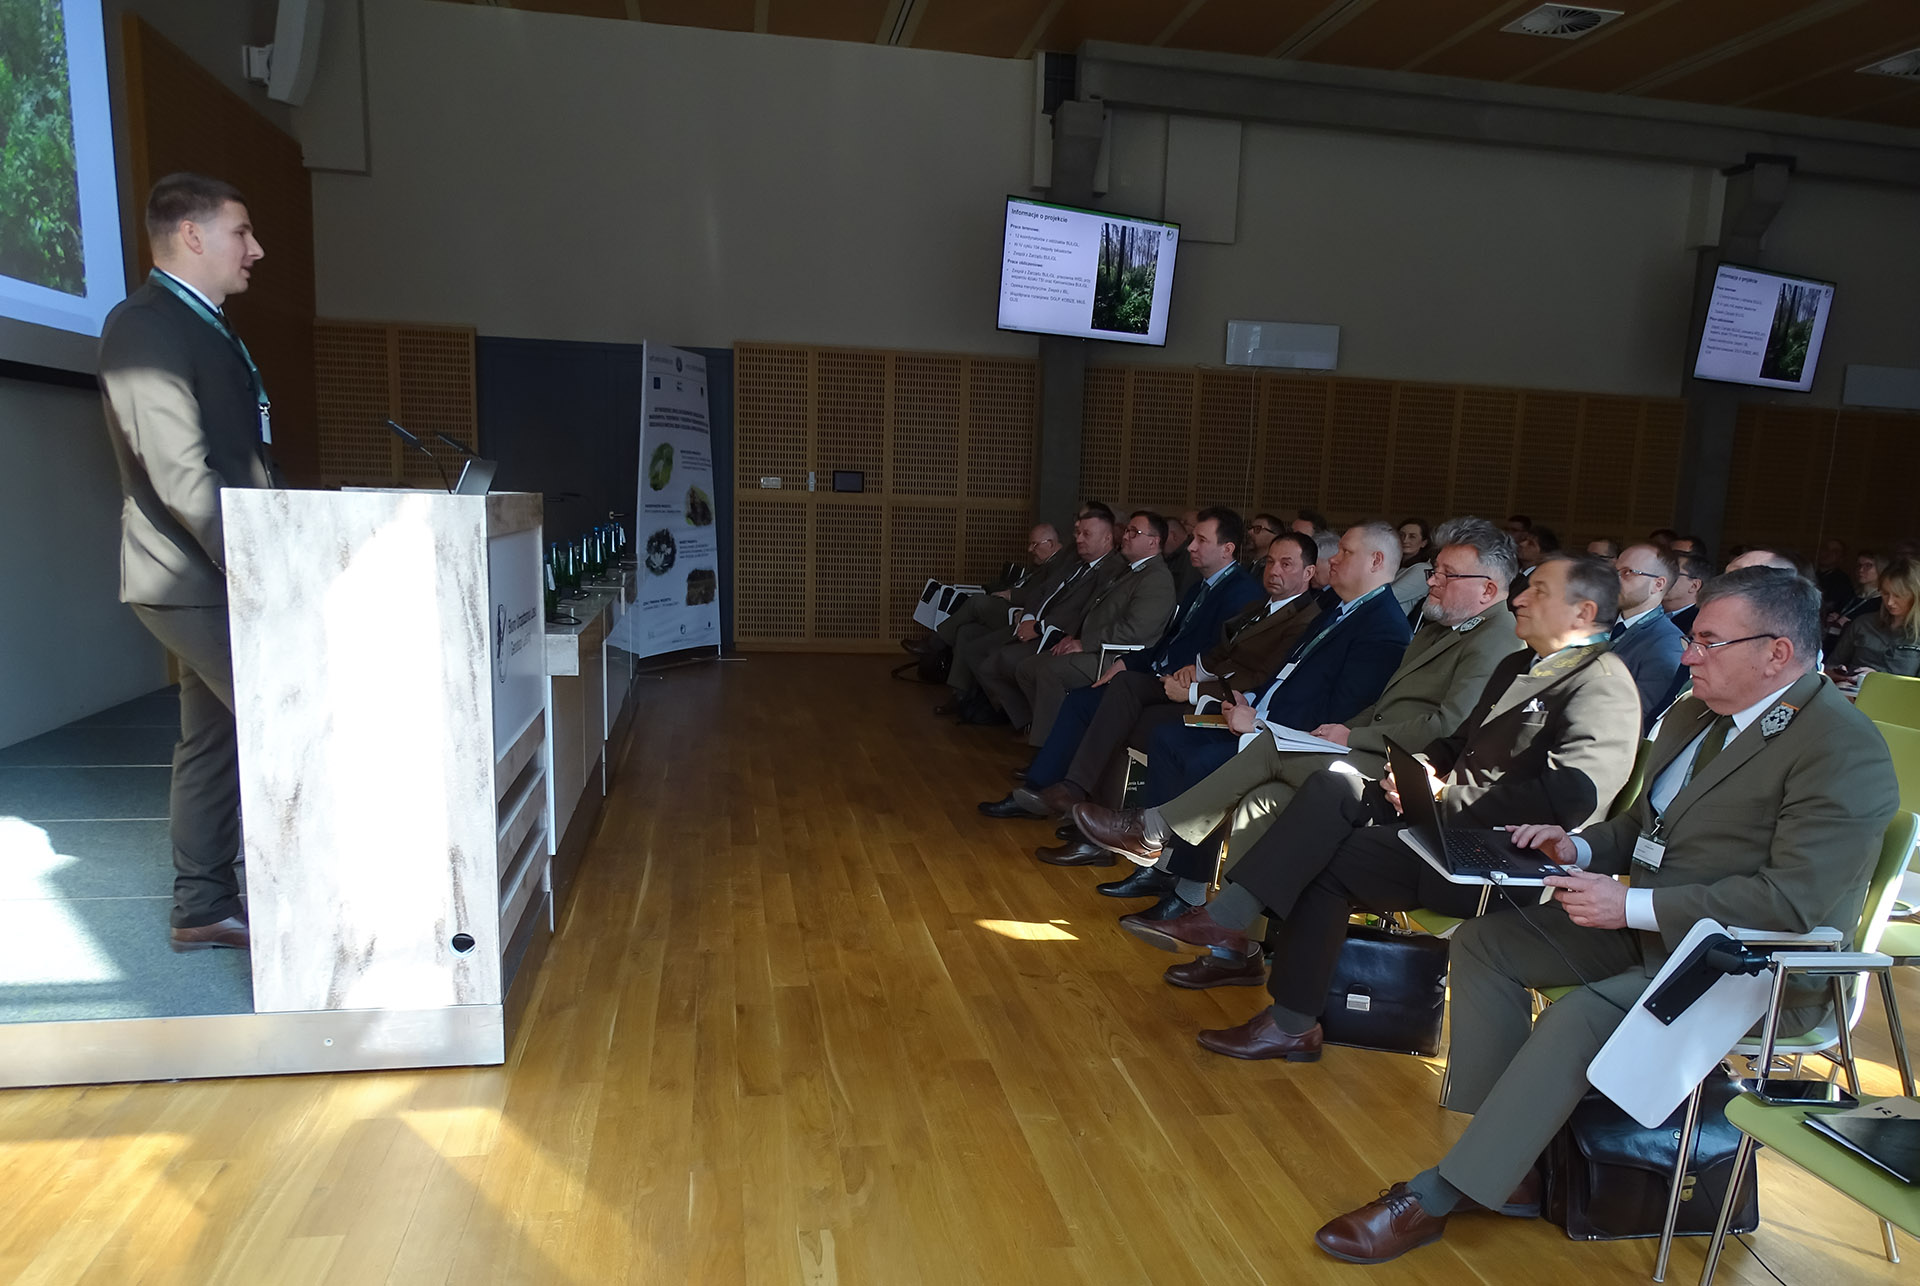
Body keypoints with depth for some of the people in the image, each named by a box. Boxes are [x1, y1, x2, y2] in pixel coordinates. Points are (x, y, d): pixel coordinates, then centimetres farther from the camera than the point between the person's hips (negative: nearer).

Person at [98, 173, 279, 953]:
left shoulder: (203, 325, 18)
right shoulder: (145, 326, -14)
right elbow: (181, 475, -23)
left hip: (220, 573, 10)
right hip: (199, 578, -10)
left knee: (215, 738, 13)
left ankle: (204, 909, 24)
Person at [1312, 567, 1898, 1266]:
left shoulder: (1844, 749, -17)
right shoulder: (1692, 716, 11)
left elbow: (1795, 900, -24)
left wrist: (1632, 906, -24)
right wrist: (1581, 849, -1)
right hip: (1647, 927, 9)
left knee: (1578, 1017, -30)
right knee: (1483, 940, -4)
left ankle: (1434, 1198, -18)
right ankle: (1508, 1167, -3)